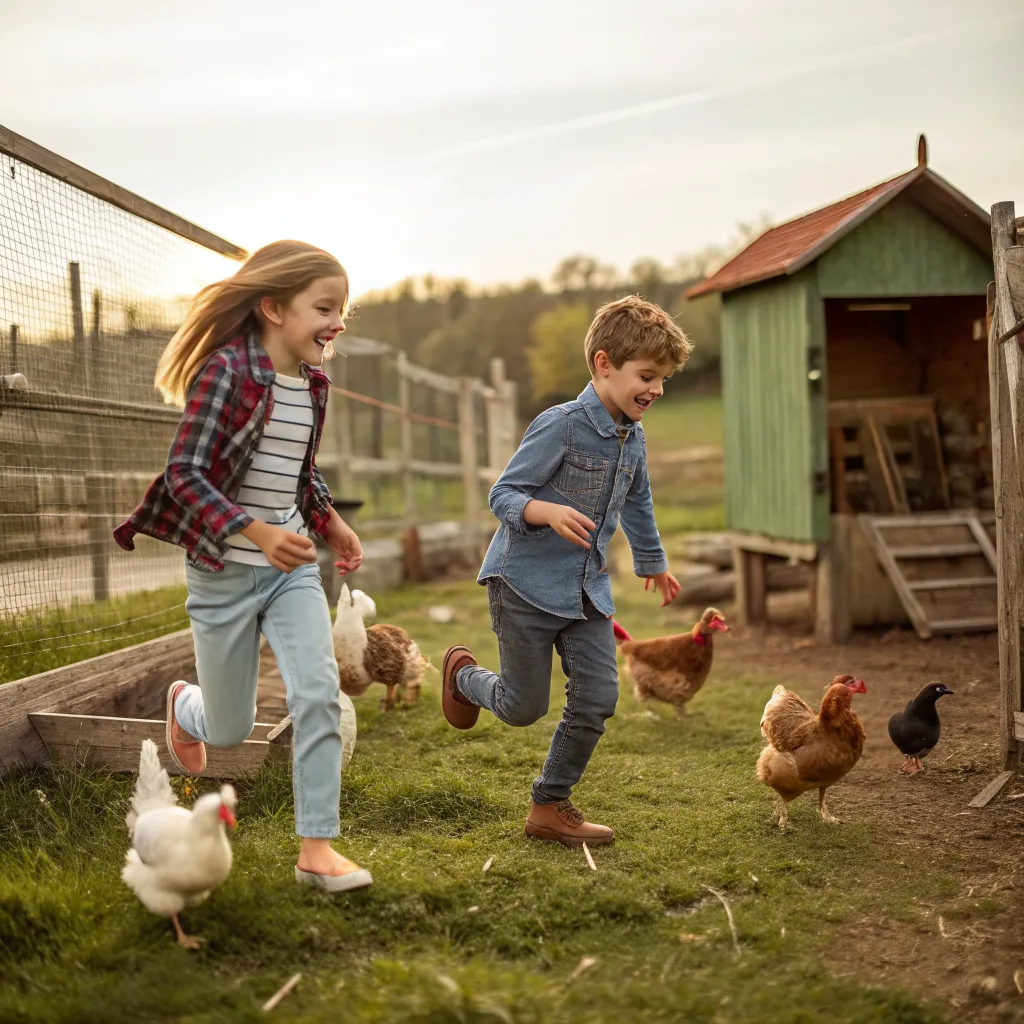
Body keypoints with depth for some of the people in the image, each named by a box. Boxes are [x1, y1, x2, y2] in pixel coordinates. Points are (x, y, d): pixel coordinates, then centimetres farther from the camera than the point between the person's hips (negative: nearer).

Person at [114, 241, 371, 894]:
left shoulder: (313, 383, 4)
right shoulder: (226, 371, -18)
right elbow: (185, 473, -22)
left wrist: (333, 525, 11)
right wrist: (257, 532, -33)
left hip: (292, 567, 5)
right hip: (225, 570, -5)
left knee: (320, 694, -13)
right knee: (230, 731, 9)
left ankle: (317, 847, -4)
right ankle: (185, 705, 47)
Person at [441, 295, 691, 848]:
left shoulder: (632, 437, 6)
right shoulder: (561, 426, -18)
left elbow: (637, 501, 26)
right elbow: (502, 495, -17)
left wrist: (653, 561, 37)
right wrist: (550, 512, -37)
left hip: (587, 588, 7)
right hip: (527, 581, -7)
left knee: (597, 699, -1)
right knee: (524, 707, 2)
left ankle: (550, 807, 14)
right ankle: (464, 673, 35)